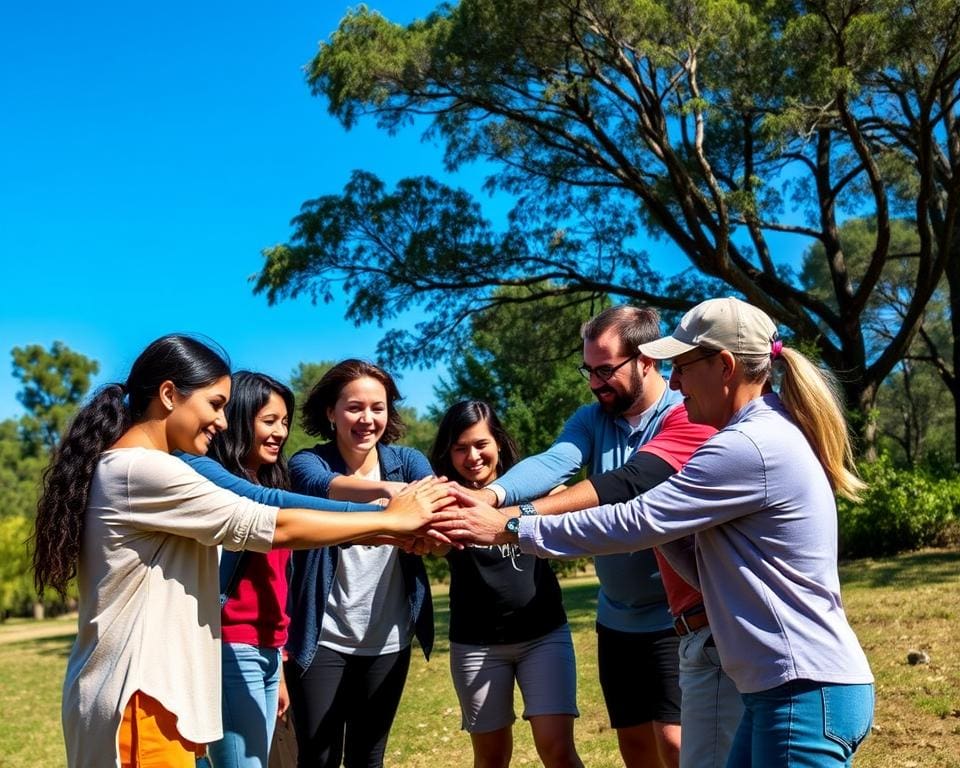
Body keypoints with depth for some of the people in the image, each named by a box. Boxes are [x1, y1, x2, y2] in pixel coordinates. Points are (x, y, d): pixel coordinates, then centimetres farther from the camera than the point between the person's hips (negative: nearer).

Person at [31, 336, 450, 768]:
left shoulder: (122, 468, 14)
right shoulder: (143, 469, -18)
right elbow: (274, 528, -17)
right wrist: (392, 521, -8)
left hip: (141, 692, 10)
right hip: (137, 699, -10)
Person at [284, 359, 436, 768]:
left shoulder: (407, 461, -1)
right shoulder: (308, 462, -9)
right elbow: (327, 488, -32)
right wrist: (388, 490, -53)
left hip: (387, 640, 3)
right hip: (322, 638, -3)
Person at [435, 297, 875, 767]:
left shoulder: (751, 446, -18)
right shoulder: (767, 436, 14)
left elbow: (634, 523, -18)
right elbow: (706, 565, 14)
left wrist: (508, 529, -11)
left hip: (807, 694, -10)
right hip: (792, 690, 10)